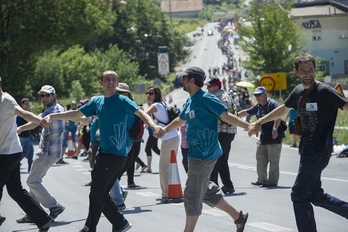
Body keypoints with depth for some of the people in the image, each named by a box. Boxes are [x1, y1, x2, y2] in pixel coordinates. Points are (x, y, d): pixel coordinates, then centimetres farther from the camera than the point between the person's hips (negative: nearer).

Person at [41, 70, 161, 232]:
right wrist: (51, 116, 11)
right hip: (104, 152, 7)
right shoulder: (97, 102, 12)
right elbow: (75, 114, 18)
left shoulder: (122, 100, -8)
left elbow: (140, 113, -21)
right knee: (101, 194, 9)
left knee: (96, 193, -5)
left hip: (116, 154, -7)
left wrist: (153, 126, -40)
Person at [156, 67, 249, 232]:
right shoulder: (190, 101, 13)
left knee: (193, 195, -5)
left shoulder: (206, 99, -15)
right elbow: (180, 120, 31)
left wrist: (249, 126, -29)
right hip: (196, 154, 10)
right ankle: (238, 216, 25)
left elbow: (226, 116, -20)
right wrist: (164, 130, 36)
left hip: (204, 154, -10)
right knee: (205, 191, 17)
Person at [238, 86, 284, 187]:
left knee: (273, 160, -4)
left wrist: (275, 129, -37)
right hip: (263, 136, 9)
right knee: (260, 158, 14)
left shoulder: (272, 104, -13)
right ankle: (262, 179, 25)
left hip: (274, 137, -9)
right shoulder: (258, 106, 13)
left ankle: (272, 181, 1)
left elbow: (277, 116, -25)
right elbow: (246, 112, 24)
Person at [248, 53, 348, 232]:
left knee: (299, 195, -7)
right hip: (307, 150, 8)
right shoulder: (298, 91, 10)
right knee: (315, 195, 14)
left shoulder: (324, 91, -14)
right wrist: (259, 123, 29)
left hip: (318, 151, -8)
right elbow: (283, 109, 27)